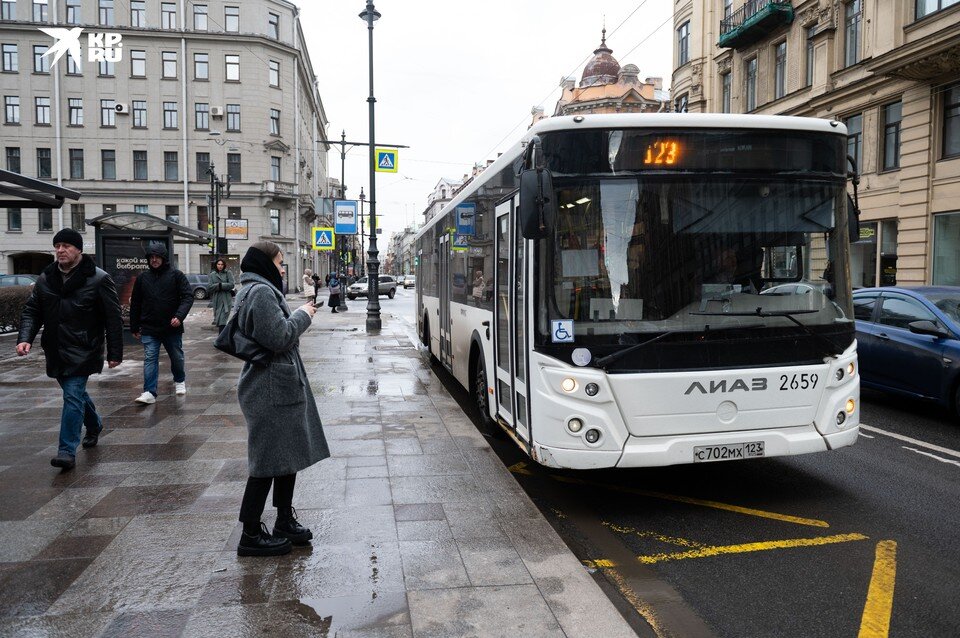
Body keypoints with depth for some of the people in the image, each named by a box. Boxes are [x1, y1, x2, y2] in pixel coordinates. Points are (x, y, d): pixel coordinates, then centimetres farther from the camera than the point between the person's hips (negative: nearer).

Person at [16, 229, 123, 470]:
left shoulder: (98, 279, -10)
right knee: (76, 393, 20)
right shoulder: (45, 279, 6)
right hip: (55, 351, 6)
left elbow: (113, 318, -9)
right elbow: (32, 311, 10)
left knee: (73, 396, -11)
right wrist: (25, 338, -8)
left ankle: (67, 451, -6)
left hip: (82, 351, -6)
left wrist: (114, 353, -10)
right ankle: (95, 425, 44)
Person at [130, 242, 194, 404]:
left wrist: (179, 315, -23)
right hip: (149, 329, 1)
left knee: (177, 357, 13)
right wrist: (134, 327, 11)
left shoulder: (176, 275, -2)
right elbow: (135, 304, 12)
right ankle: (150, 393, -4)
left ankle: (180, 381, 38)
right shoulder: (142, 278, 7)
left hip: (172, 327, -1)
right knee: (150, 359, -5)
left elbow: (188, 296, -8)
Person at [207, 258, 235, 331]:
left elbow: (232, 284, -7)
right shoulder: (212, 275, 11)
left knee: (222, 321, -12)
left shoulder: (228, 273, 3)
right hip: (216, 300, 4)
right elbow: (209, 287, 0)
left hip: (226, 300, -4)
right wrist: (218, 285, -11)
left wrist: (221, 285, -10)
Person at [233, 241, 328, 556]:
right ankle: (250, 536, 8)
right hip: (271, 391, -11)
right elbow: (279, 337, -22)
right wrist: (303, 315, -9)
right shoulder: (261, 292, -16)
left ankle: (285, 522, 27)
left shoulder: (256, 290, 17)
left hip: (281, 386, 11)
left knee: (288, 454, 16)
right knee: (269, 460, -3)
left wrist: (300, 314, 10)